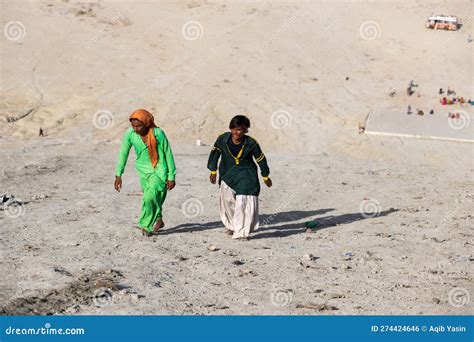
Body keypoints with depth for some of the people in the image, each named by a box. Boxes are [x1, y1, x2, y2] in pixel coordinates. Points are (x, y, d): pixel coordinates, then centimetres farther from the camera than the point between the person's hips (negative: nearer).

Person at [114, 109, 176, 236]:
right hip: (144, 170, 4)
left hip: (159, 170, -4)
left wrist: (171, 177, -8)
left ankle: (146, 226, -5)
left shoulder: (158, 134, -23)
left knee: (150, 197, -19)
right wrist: (118, 175, -3)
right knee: (151, 198, 15)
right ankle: (158, 220, 39)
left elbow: (168, 154, -13)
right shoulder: (130, 134, -14)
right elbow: (123, 154, -2)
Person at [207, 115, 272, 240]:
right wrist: (213, 171, 6)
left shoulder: (251, 144, -17)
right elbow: (215, 153, 4)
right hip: (227, 174, 3)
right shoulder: (222, 139, -14)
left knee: (245, 202, -11)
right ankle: (231, 226, 35)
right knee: (227, 201, 10)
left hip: (246, 176, -3)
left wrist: (265, 176, 9)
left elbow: (261, 159, -1)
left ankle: (242, 232, -3)